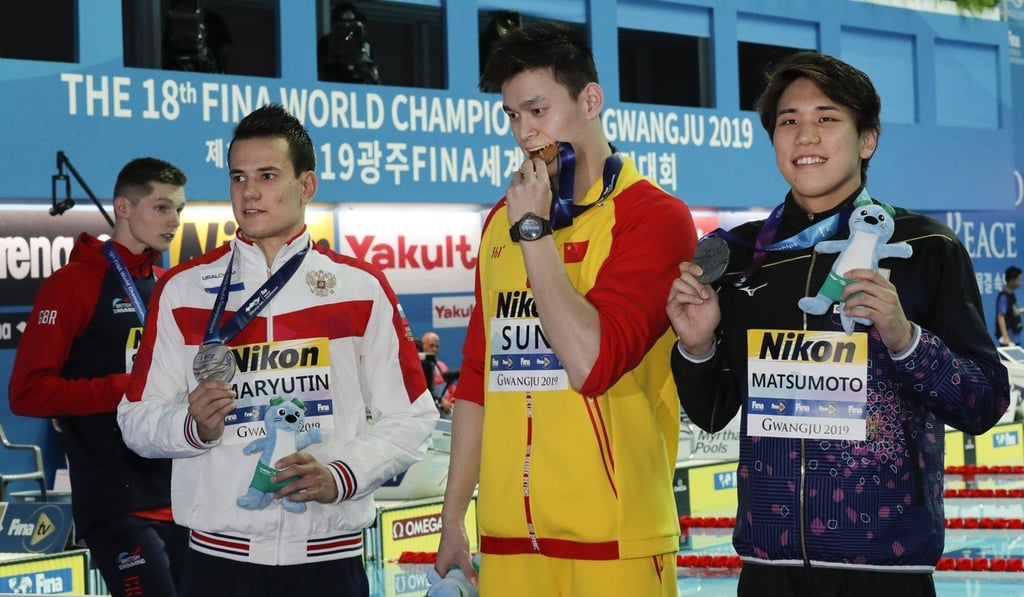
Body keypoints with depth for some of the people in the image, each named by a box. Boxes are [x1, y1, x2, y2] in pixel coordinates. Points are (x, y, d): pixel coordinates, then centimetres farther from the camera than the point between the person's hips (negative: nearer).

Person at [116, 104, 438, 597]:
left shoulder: (362, 288, 3)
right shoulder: (183, 289, 5)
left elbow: (410, 420, 2)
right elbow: (137, 419, 5)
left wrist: (342, 476, -13)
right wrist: (192, 426, -14)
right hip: (219, 554, 1)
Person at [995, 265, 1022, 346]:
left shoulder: (1012, 294, 9)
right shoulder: (1004, 297, -17)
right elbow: (1001, 317, -21)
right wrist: (1005, 337, -26)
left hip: (1015, 337, 9)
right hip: (1008, 338, -9)